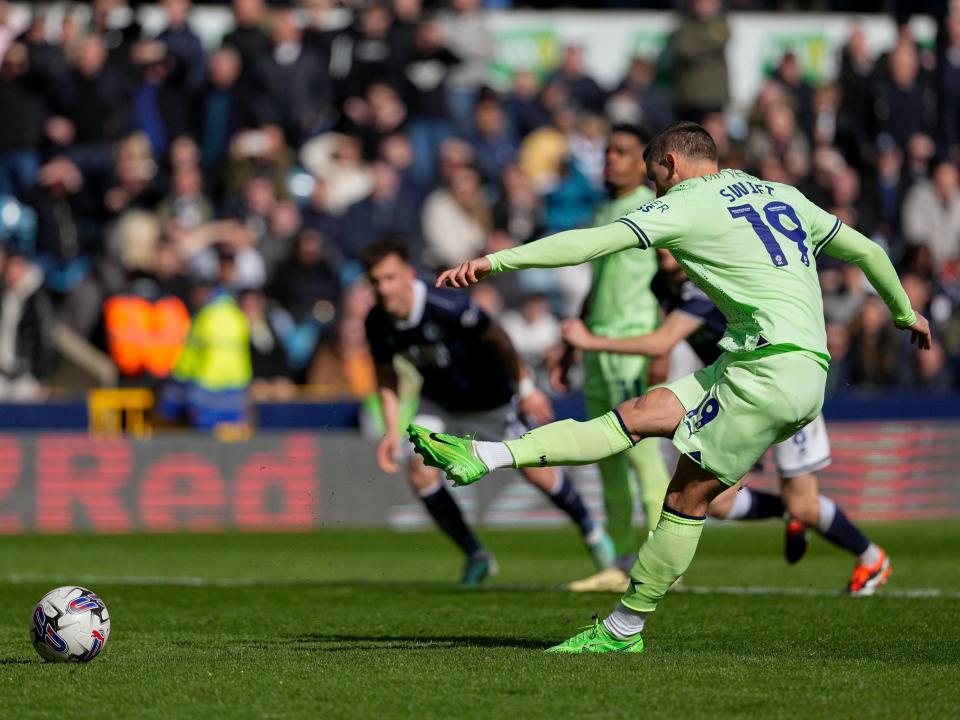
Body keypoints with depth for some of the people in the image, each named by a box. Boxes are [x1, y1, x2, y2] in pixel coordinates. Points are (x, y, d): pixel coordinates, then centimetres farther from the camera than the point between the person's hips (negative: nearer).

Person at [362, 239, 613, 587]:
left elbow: (497, 339, -21)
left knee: (535, 471, 1)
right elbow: (386, 374, -1)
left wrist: (526, 388, -13)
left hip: (490, 399, -4)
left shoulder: (448, 307, -36)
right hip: (438, 404, 4)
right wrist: (392, 430, -8)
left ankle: (590, 529, 29)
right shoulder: (378, 323, -18)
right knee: (421, 474, -13)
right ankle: (476, 557, 6)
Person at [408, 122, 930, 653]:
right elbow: (865, 250, 29)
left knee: (687, 496, -6)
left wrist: (495, 261, -14)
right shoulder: (782, 195, 22)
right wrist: (905, 313, 45)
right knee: (642, 413, 6)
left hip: (771, 367, -8)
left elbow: (594, 242, -12)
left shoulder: (685, 206, -1)